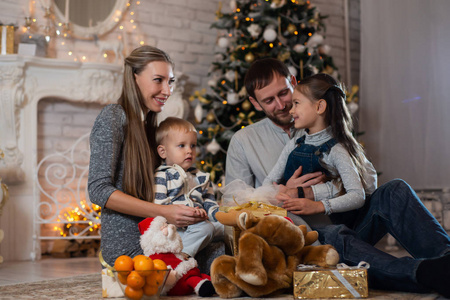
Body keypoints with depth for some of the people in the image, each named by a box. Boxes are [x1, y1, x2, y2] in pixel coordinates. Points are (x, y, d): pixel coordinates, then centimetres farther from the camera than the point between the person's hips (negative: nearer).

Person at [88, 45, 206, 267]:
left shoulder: (148, 122, 17)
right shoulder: (113, 117, -7)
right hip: (127, 250, -8)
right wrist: (163, 212, -21)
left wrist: (190, 212, -2)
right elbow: (98, 190, -16)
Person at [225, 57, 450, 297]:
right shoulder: (243, 142, 11)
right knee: (335, 236, -38)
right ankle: (425, 273, -58)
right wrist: (283, 193, -9)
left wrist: (314, 192, -13)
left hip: (345, 223, 3)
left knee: (394, 191, -24)